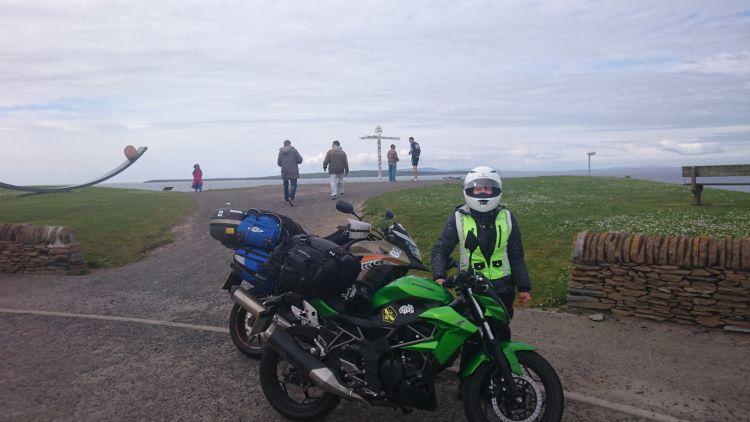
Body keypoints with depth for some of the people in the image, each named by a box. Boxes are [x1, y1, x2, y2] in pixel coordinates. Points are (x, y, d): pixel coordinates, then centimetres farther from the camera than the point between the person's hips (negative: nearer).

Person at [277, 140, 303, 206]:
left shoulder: (280, 152, 2)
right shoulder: (293, 150, -7)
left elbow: (279, 163, 7)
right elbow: (300, 160, -6)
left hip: (284, 172, 3)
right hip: (293, 172, -3)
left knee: (285, 185, 20)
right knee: (293, 186, -3)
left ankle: (286, 199, 27)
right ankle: (291, 198, -25)